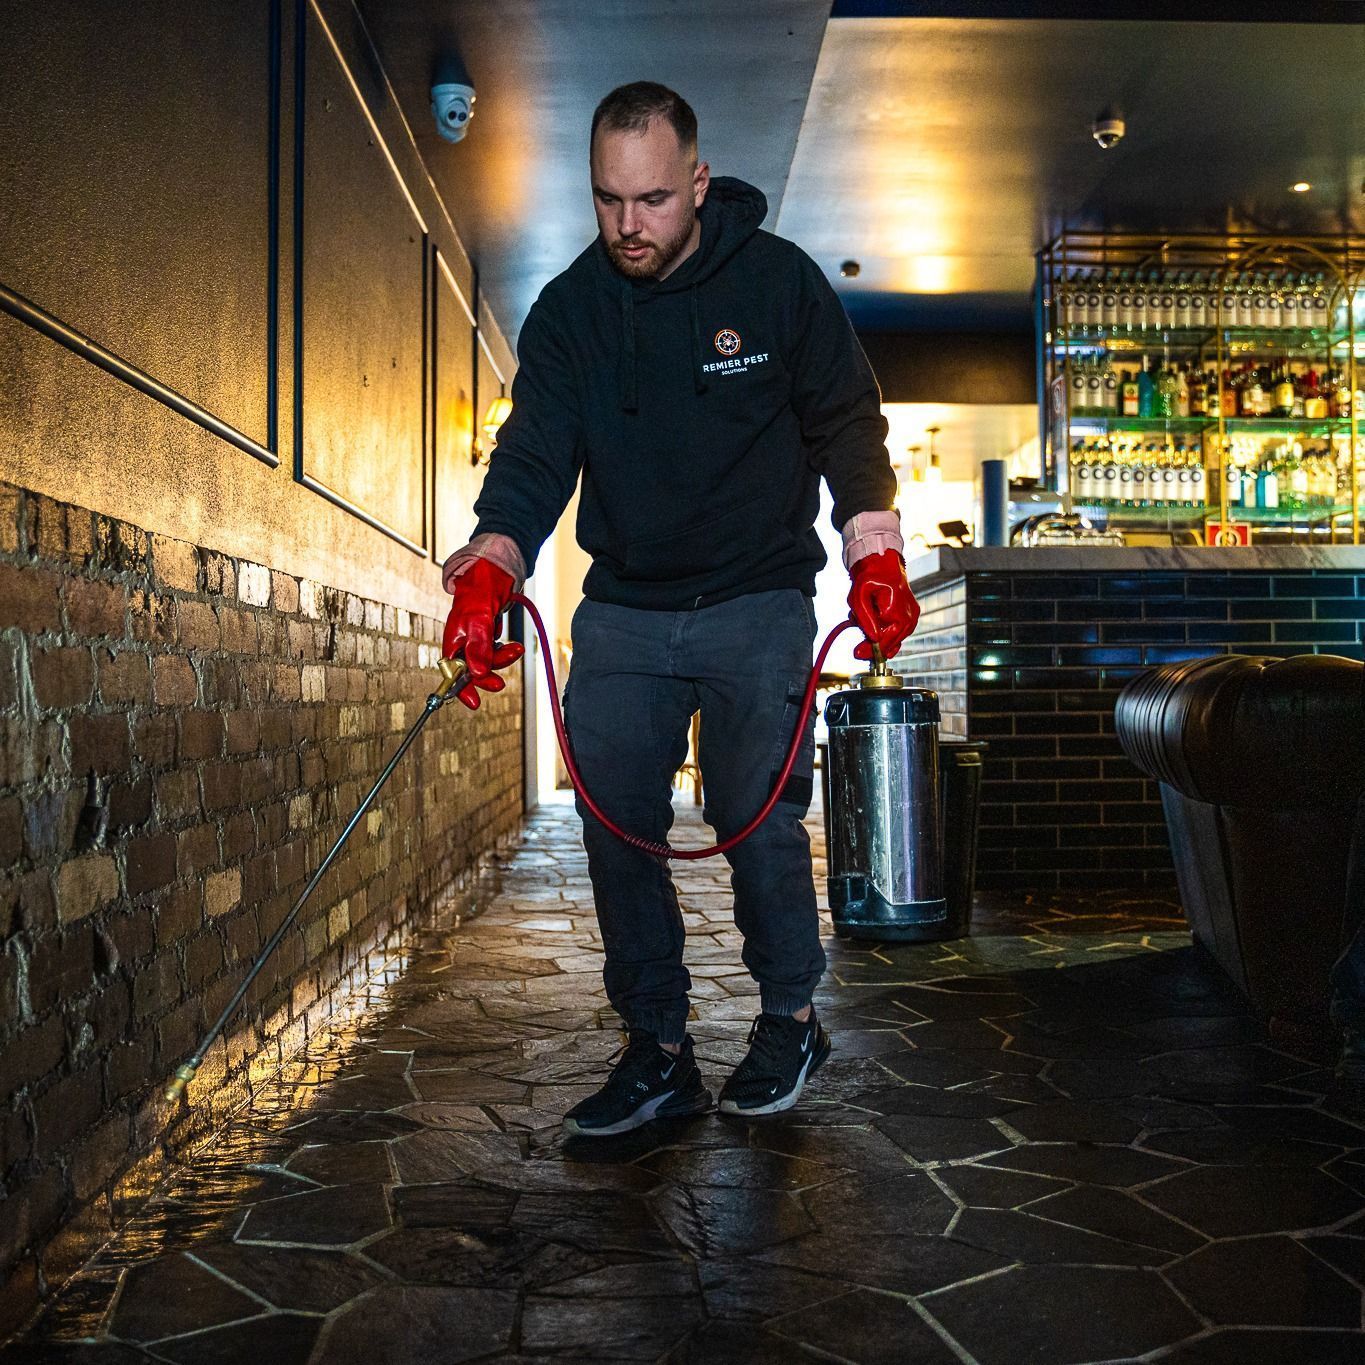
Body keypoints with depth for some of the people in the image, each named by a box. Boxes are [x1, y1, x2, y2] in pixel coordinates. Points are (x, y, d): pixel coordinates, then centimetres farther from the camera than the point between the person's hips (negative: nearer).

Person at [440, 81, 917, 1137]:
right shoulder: (568, 311, 0)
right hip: (622, 610, 3)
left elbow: (847, 422, 1)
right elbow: (533, 457, -6)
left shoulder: (779, 280, -5)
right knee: (615, 830, 0)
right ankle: (658, 1052, 14)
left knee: (757, 819, -8)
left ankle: (791, 1020, 16)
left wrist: (875, 555, -10)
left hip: (758, 603, -3)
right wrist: (488, 570, -24)